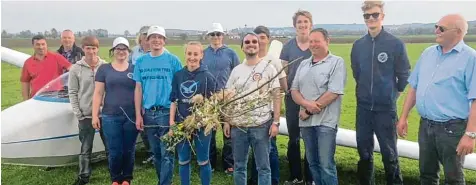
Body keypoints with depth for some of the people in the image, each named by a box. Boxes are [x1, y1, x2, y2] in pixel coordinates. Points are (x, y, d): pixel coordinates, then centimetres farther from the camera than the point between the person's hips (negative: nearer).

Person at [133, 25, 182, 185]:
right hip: (148, 113, 4)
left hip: (167, 112, -4)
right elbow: (138, 89, 9)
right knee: (156, 152, 15)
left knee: (166, 154, -2)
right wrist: (138, 115, 4)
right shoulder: (141, 61, 7)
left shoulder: (173, 60, -4)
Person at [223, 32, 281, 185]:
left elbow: (276, 96, -4)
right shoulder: (236, 70, 9)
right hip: (238, 126, 3)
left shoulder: (268, 68, 0)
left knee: (263, 167, 5)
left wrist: (276, 122, -11)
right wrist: (226, 121, 4)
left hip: (261, 126, -3)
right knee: (239, 166, 14)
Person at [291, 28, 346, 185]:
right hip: (306, 121, 6)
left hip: (325, 121, -6)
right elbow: (294, 90, 10)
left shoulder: (336, 62, -5)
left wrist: (309, 111, -11)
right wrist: (306, 104, -12)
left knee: (326, 165, -5)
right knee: (312, 163, 14)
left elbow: (334, 92, -15)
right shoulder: (304, 64, 14)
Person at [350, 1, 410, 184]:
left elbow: (404, 74, -1)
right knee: (364, 151, 13)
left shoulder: (396, 44, -8)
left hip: (386, 107, -4)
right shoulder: (358, 45, 3)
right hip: (363, 107, 4)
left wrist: (392, 94, 6)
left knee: (389, 152, 5)